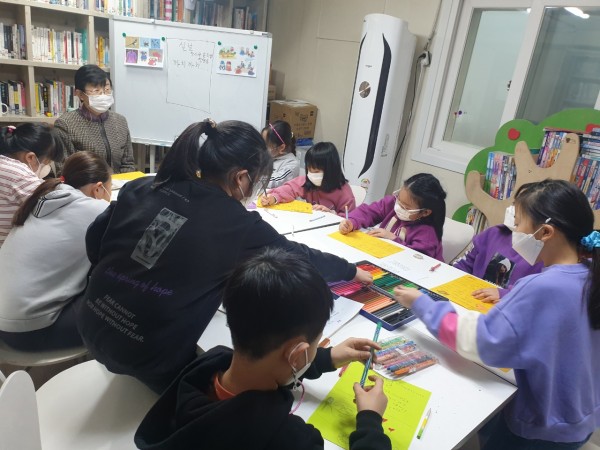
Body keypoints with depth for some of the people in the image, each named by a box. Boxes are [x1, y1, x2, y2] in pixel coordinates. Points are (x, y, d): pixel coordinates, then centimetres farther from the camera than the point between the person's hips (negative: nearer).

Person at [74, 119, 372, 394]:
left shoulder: (141, 189, -3)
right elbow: (297, 260, -2)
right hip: (149, 354, -6)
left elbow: (94, 243, 7)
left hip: (92, 325, 7)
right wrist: (351, 271, 15)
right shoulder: (238, 225, -15)